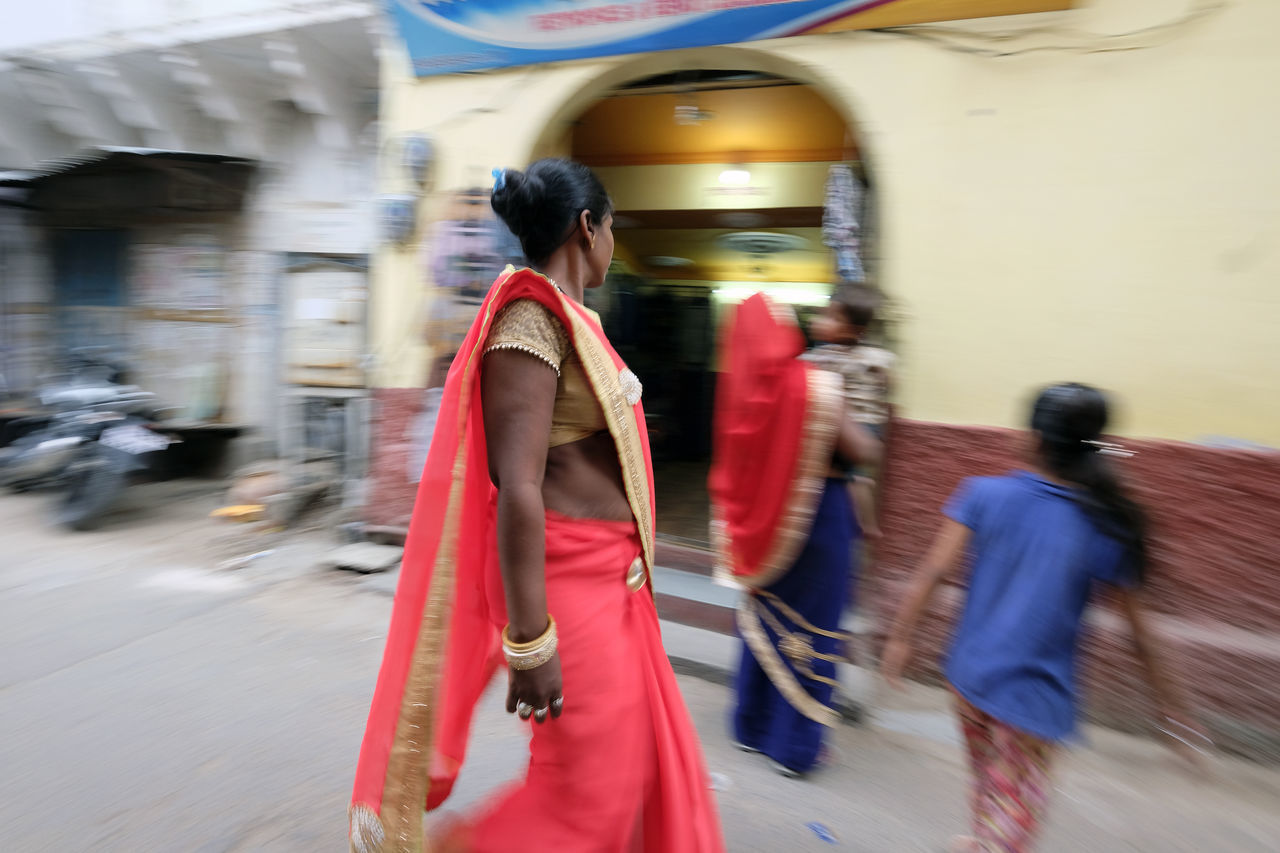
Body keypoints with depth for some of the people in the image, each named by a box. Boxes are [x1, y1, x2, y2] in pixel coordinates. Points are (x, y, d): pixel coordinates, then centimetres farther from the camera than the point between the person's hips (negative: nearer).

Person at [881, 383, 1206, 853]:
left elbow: (932, 571, -13)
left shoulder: (983, 494, -9)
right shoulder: (1107, 528, -8)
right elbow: (1140, 633, -1)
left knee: (985, 774, 28)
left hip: (971, 672, 3)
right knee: (1016, 806, 12)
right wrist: (1172, 706, 12)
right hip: (1037, 694, -3)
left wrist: (900, 636, -5)